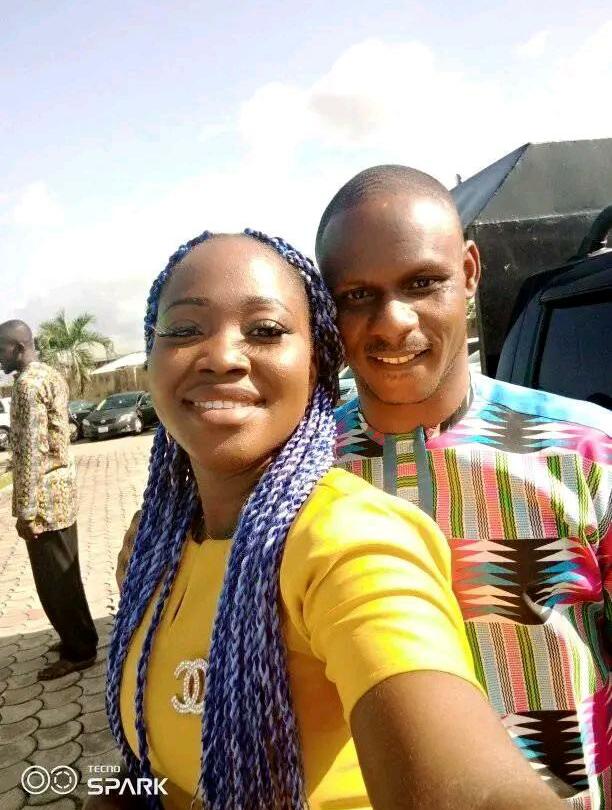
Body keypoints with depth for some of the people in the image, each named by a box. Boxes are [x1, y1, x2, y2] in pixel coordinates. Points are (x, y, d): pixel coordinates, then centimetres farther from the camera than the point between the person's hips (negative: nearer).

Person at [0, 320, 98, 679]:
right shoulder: (53, 375, 13)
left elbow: (31, 450, -22)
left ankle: (80, 651, 12)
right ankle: (80, 638, 30)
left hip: (45, 494, -10)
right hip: (63, 485, 10)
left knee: (54, 578, 1)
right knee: (64, 573, 18)